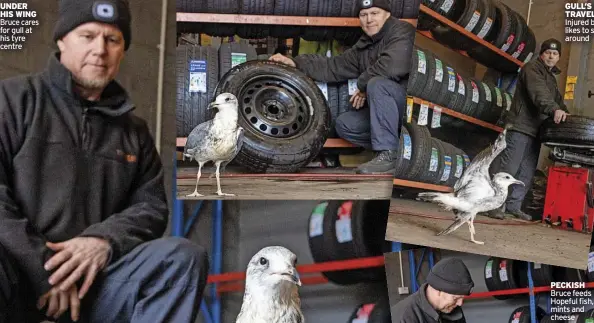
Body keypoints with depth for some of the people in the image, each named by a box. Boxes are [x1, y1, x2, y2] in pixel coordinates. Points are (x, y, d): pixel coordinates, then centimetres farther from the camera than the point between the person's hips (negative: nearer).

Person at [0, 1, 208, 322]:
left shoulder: (134, 130, 17)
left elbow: (151, 205, 12)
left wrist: (104, 239, -10)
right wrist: (43, 264, -16)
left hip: (93, 278, 5)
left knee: (184, 257, -21)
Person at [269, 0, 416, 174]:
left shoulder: (401, 32, -12)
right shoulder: (364, 45, 14)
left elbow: (392, 65, -31)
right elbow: (335, 66, 14)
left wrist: (363, 84, -14)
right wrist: (295, 62, 5)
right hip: (388, 110, 9)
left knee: (377, 85, -31)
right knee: (344, 124, 4)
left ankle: (389, 156, -26)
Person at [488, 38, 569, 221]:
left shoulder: (551, 77, 27)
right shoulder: (532, 68, -4)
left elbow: (557, 99, 27)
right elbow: (539, 93, -21)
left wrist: (564, 114, 7)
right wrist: (554, 109, -35)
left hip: (535, 131, 9)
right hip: (520, 127, -9)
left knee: (527, 172, 7)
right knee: (508, 168, -12)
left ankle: (513, 205, 13)